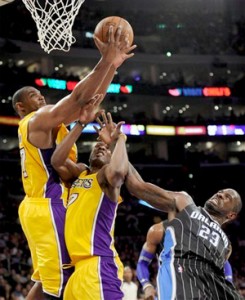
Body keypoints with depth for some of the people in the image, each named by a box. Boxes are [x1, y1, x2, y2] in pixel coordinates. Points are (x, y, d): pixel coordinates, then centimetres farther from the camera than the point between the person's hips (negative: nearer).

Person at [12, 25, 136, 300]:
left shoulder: (47, 123, 20)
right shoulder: (38, 121, -8)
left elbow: (90, 102, 16)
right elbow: (79, 97, -21)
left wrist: (112, 66, 9)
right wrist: (106, 61, -23)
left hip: (41, 207, 11)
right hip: (48, 207, -11)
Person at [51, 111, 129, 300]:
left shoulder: (107, 174, 1)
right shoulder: (80, 172, 22)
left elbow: (118, 171, -24)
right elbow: (57, 161, 4)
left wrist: (120, 138, -9)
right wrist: (80, 125, 3)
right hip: (78, 264, 8)